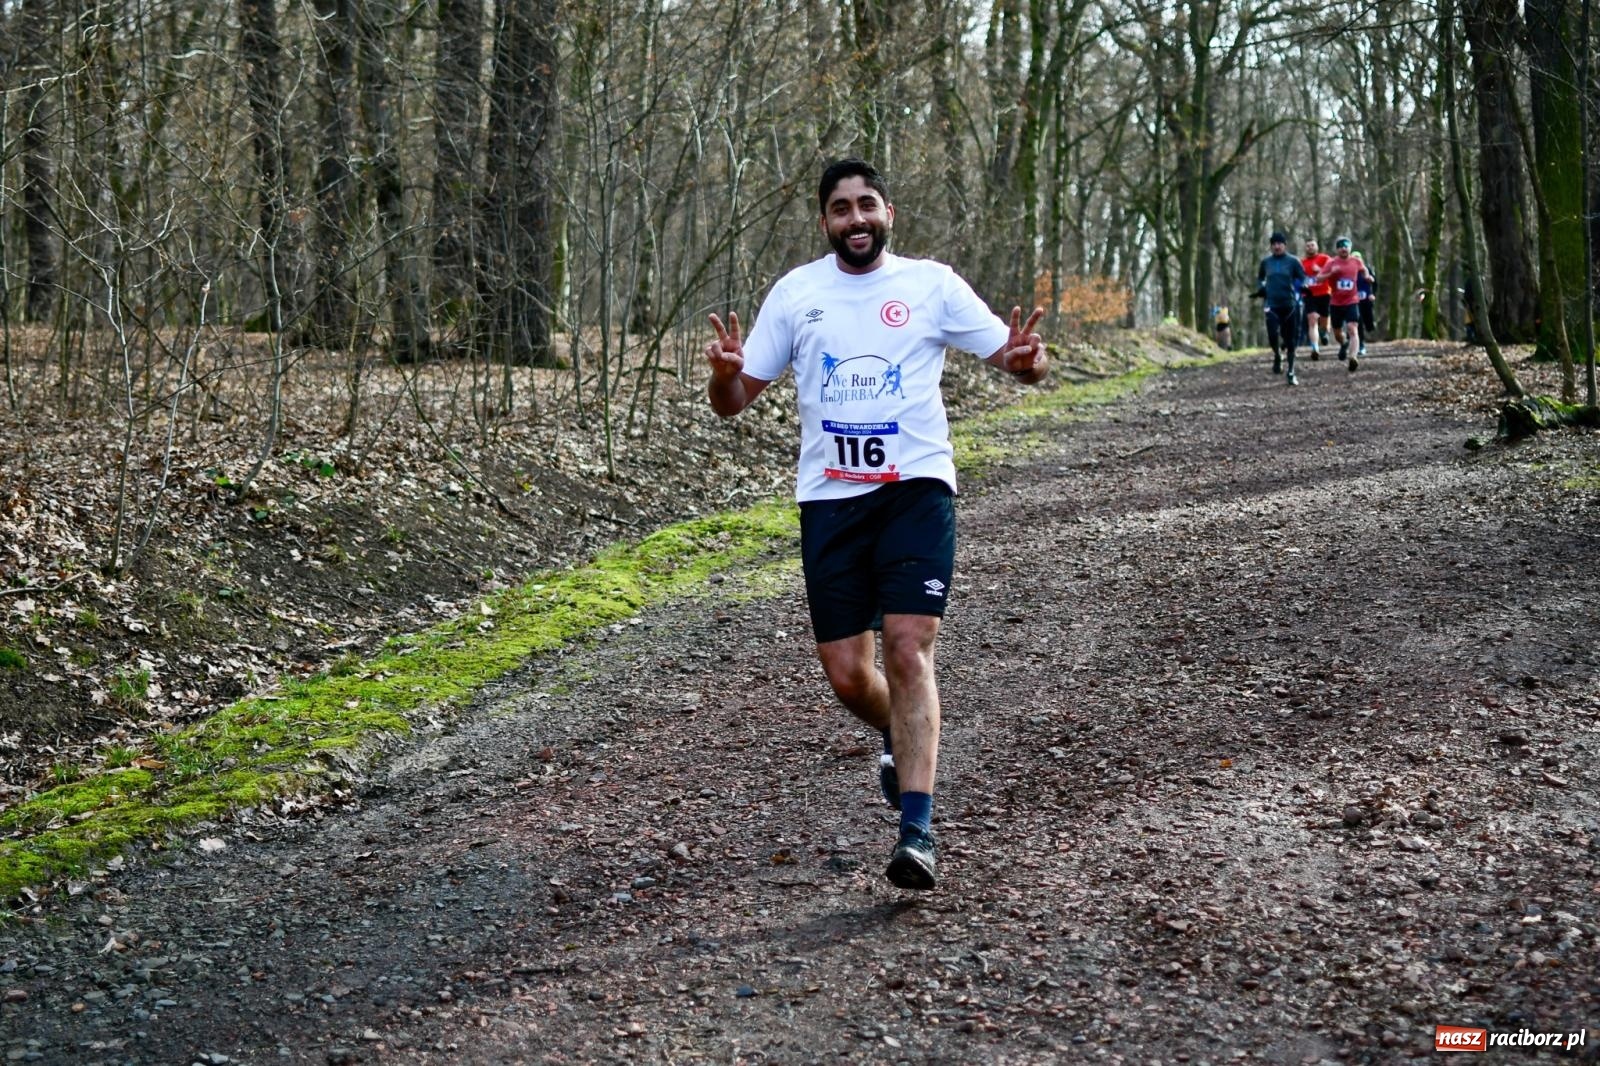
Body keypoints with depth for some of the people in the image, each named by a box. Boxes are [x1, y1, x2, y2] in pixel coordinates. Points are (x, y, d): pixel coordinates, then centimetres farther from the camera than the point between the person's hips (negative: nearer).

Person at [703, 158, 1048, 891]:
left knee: (909, 651, -15)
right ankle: (900, 739, 37)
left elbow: (1019, 362, 4)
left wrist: (1028, 360, -20)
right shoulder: (795, 291, 9)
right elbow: (734, 401, 10)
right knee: (846, 673, 2)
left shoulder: (932, 284, 4)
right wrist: (726, 374, -14)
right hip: (829, 498, 2)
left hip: (915, 488, -2)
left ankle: (916, 830, -12)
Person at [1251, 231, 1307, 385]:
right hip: (1272, 304, 1)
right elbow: (1260, 278, 23)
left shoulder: (1293, 261, 0)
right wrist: (1261, 289, 4)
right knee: (1273, 335, -20)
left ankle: (1291, 372, 16)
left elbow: (1303, 278, 2)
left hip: (1290, 304, -1)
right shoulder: (1266, 262, 7)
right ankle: (1277, 356, 13)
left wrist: (1299, 286, -20)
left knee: (1290, 340, 4)